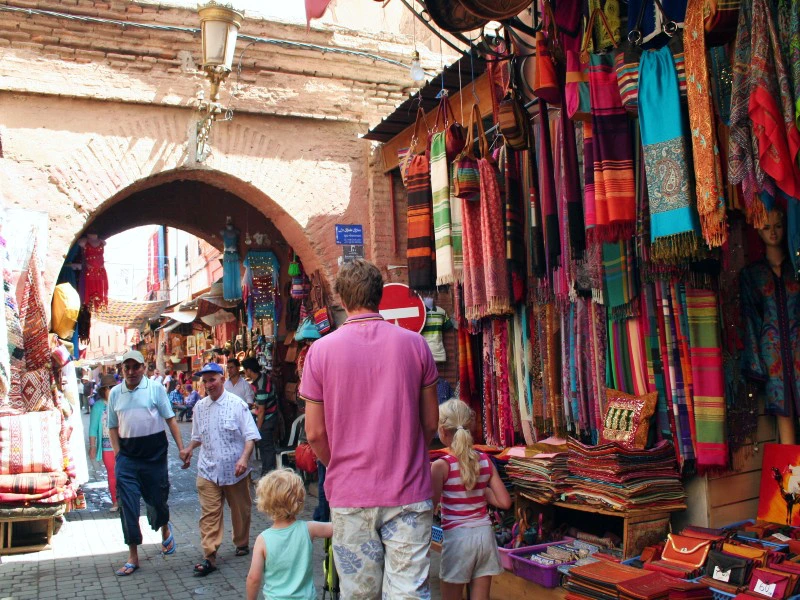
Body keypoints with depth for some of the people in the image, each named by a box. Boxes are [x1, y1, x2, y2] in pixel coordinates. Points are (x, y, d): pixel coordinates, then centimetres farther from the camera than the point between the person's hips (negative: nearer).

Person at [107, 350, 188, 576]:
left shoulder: (155, 388, -2)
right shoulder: (115, 393, 6)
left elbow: (170, 420, -1)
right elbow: (113, 427, 12)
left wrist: (182, 449, -5)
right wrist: (118, 454, 1)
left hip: (154, 453, -2)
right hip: (127, 455, 2)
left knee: (157, 500, 9)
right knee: (127, 506, -1)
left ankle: (165, 529, 42)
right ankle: (133, 556, 10)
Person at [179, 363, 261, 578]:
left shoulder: (237, 404, -8)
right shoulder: (200, 407, 6)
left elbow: (250, 436, -9)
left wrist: (244, 458, -23)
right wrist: (189, 448, 0)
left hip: (235, 470, -2)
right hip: (208, 470, 2)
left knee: (240, 510, 13)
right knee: (209, 514, -3)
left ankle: (242, 544, 34)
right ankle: (209, 557, 1)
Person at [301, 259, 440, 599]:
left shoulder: (321, 350, -5)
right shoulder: (415, 344, -2)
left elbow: (315, 433, -2)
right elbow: (430, 422, 4)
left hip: (350, 495, 0)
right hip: (409, 494, 0)